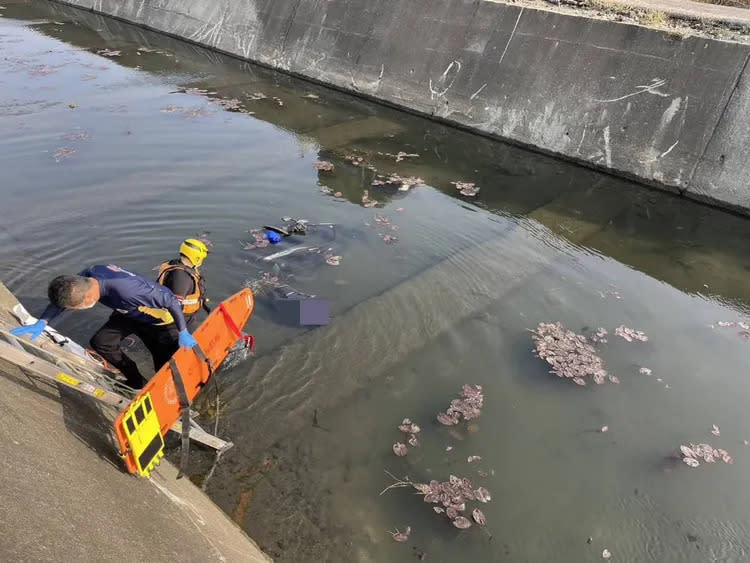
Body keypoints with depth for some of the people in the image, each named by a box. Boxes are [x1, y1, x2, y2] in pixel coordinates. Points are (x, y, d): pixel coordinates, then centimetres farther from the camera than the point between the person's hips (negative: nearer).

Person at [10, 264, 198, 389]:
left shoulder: (128, 291, -45)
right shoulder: (87, 276, -22)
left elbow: (171, 301, -35)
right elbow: (61, 298, -2)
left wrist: (183, 333, -30)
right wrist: (41, 323, -12)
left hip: (157, 318, -7)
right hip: (129, 314, 7)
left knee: (164, 362, -3)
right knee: (100, 342, 4)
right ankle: (137, 382, 18)